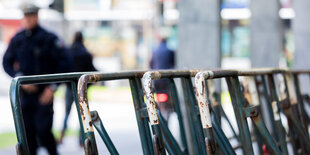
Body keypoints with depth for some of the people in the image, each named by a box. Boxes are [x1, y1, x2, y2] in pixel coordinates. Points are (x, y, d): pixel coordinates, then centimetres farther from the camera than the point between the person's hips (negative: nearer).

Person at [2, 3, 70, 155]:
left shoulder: (49, 38, -5)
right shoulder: (17, 39, 5)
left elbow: (64, 63, -5)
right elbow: (6, 63, 9)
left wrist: (53, 87, -12)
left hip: (44, 92, -4)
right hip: (25, 92, 4)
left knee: (43, 130, -10)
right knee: (27, 131, 3)